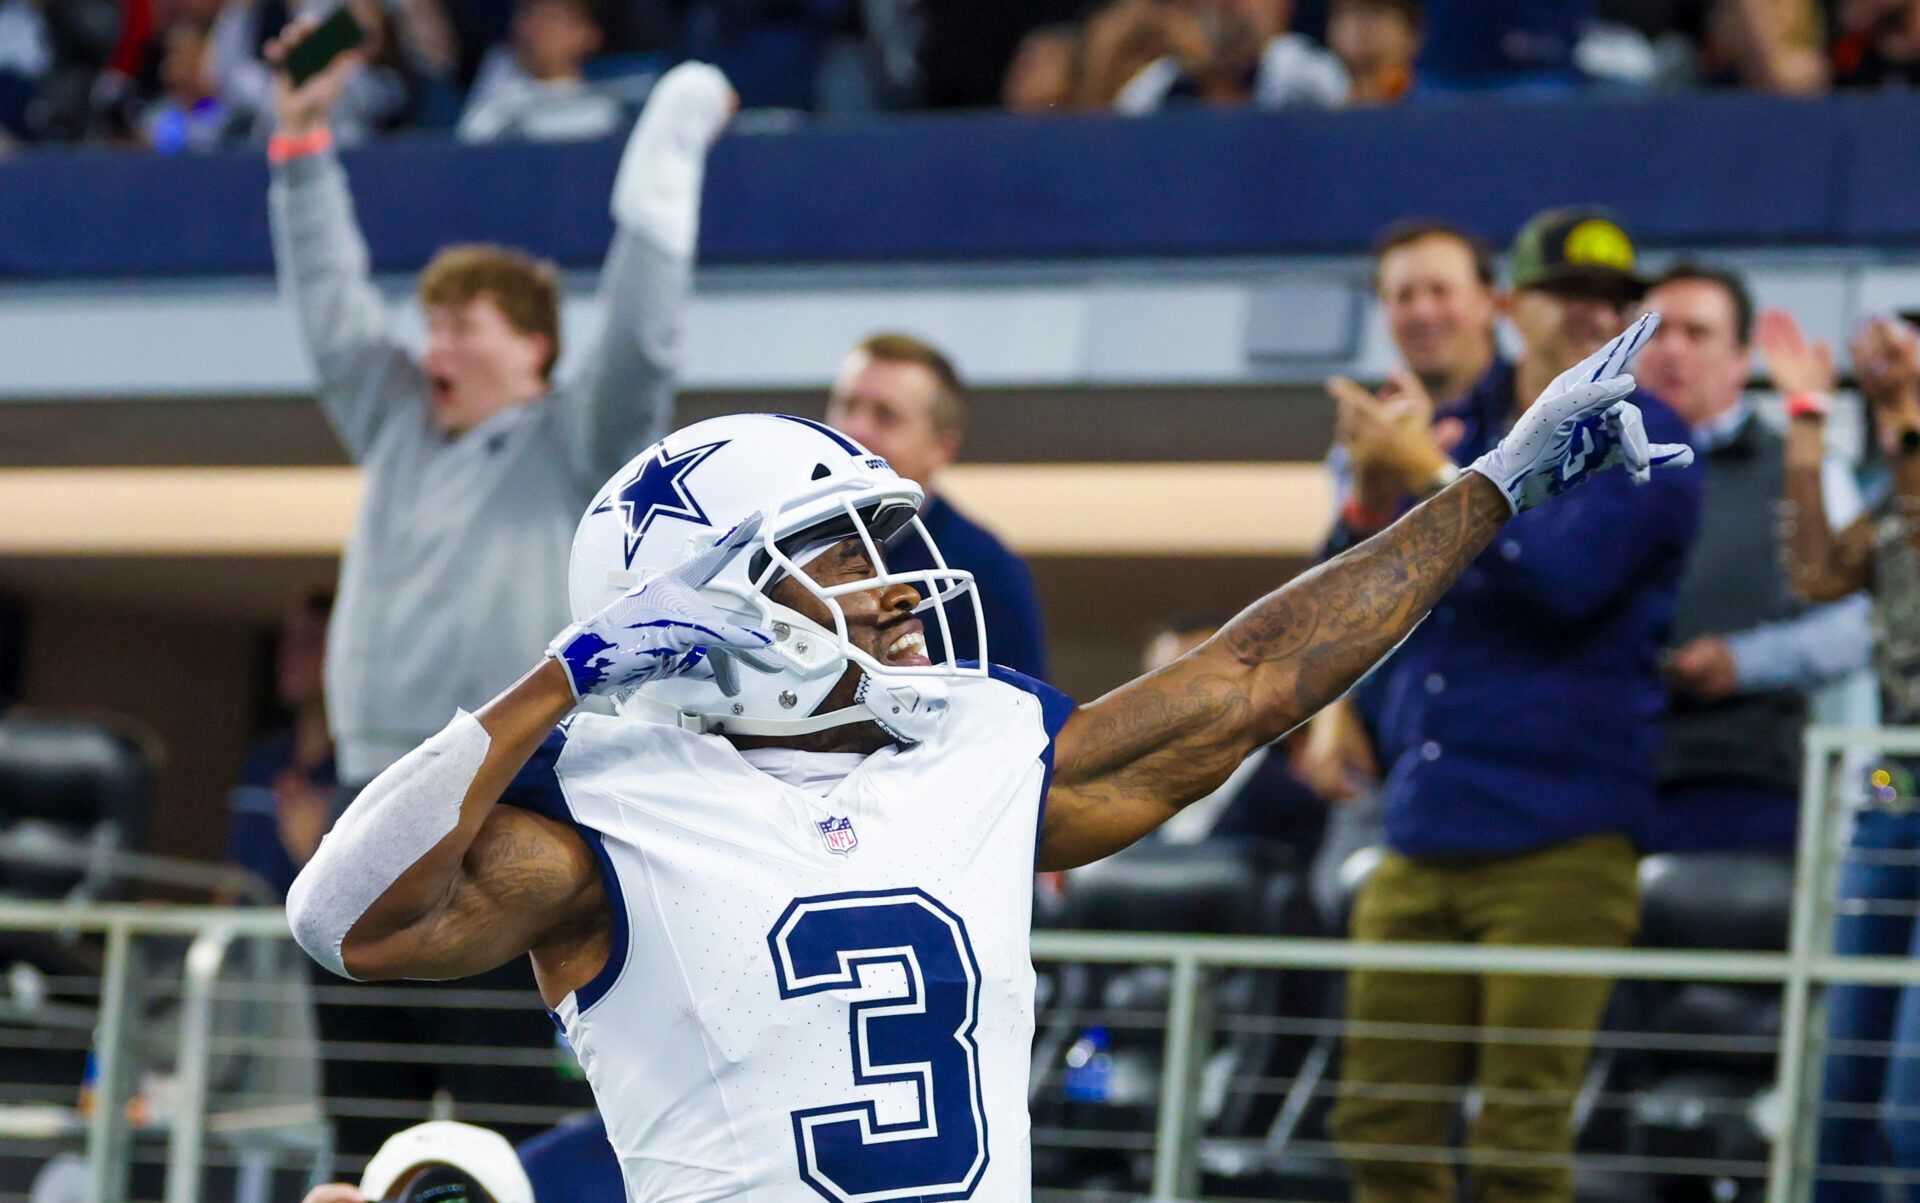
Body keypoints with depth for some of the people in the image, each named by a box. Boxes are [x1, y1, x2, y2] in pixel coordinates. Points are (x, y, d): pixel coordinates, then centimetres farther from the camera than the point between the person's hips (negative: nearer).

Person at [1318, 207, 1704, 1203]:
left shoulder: (1643, 441, -1)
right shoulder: (1453, 430, 15)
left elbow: (1568, 575, -18)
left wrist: (1433, 477, -12)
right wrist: (1370, 496, -5)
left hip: (1561, 846, -6)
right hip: (1421, 840, 6)